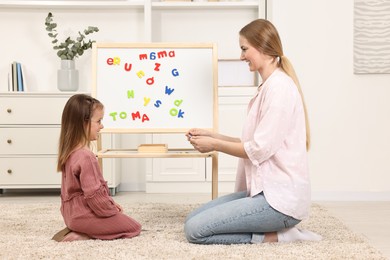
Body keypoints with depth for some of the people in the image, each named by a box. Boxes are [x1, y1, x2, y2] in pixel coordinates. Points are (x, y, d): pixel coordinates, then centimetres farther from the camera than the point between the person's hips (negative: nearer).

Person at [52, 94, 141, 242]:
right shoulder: (86, 157, -26)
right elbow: (93, 194, -25)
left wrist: (110, 204, 12)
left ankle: (79, 230, 7)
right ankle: (82, 235, -7)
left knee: (121, 218, 23)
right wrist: (112, 209, -9)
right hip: (84, 214, -9)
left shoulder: (71, 151, 6)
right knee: (134, 227, 2)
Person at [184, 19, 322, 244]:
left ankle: (276, 236, -6)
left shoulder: (278, 86, -15)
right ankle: (278, 229, 7)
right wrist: (212, 135, 8)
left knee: (195, 230, -15)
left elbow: (260, 149, -19)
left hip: (279, 198, -10)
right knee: (194, 219, 7)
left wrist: (214, 145, -6)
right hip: (266, 190, 10)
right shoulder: (270, 86, 16)